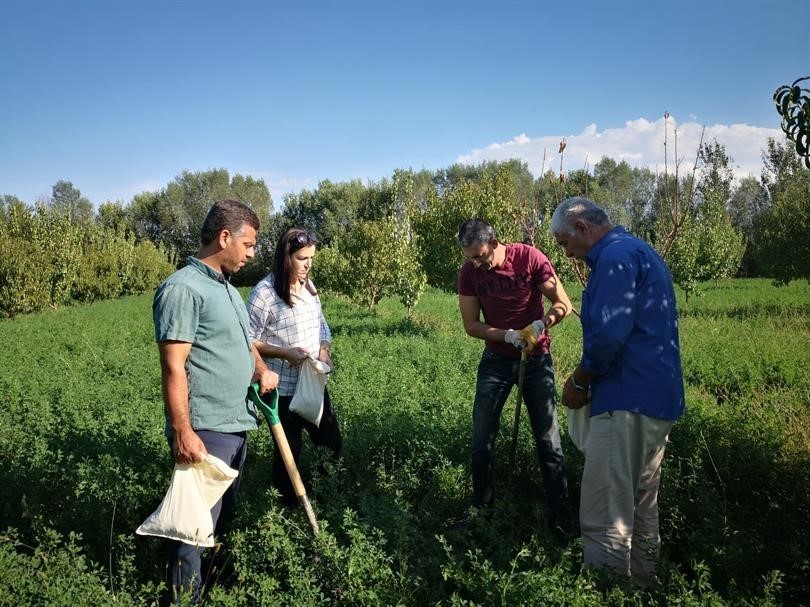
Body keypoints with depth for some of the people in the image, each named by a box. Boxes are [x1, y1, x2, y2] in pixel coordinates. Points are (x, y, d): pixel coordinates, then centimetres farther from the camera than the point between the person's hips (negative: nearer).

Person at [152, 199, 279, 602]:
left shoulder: (227, 289, 14)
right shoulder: (183, 288, -15)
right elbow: (173, 368, -20)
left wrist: (262, 369, 3)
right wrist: (182, 432, -24)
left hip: (237, 425, 10)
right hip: (205, 432, -10)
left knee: (224, 515, 23)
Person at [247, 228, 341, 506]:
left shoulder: (308, 286, 7)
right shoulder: (264, 292, -15)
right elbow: (248, 341, -12)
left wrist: (324, 349, -3)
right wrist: (284, 353, -22)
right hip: (283, 389, -7)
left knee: (331, 444, 15)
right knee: (288, 452, 7)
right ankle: (287, 505, 26)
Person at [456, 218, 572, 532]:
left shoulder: (530, 258, -17)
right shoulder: (469, 272, -10)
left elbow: (563, 303, -14)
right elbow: (471, 325, -7)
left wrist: (542, 323, -35)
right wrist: (507, 335, -24)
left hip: (536, 358, -2)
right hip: (496, 359, 2)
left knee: (548, 440, 1)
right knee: (481, 440, 7)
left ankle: (559, 514, 13)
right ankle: (481, 505, 25)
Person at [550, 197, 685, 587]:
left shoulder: (615, 256, -13)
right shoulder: (641, 252, 20)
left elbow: (608, 335, -23)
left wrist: (579, 381, -7)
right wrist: (591, 380, 16)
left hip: (627, 401, -11)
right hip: (658, 398, 11)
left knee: (606, 515, -5)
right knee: (641, 505, 20)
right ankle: (641, 582, 31)